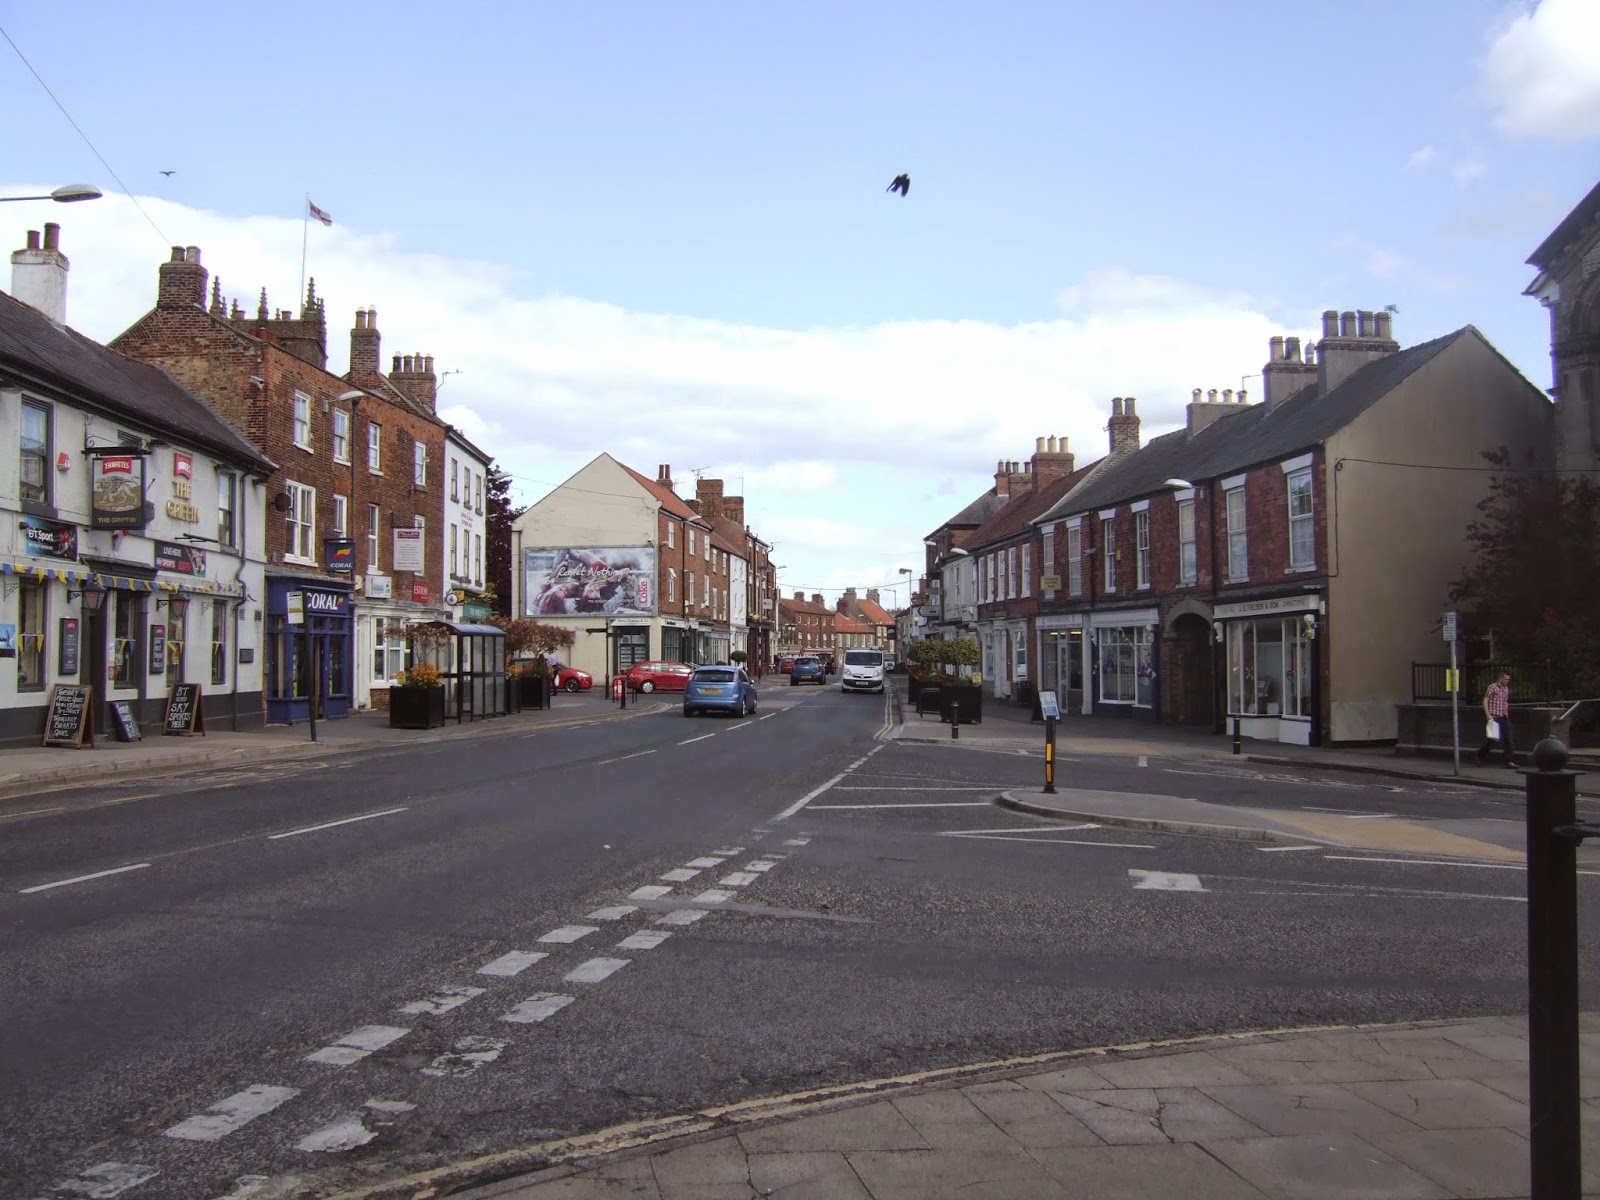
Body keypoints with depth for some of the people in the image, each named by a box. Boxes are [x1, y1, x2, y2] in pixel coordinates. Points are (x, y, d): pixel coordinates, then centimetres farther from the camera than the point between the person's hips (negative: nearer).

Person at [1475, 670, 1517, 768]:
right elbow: (1485, 701, -10)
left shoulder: (1506, 689, 14)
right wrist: (1488, 715, -17)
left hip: (1504, 718, 7)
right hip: (1494, 717, -7)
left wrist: (1507, 715, 17)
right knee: (1491, 739, -3)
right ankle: (1480, 756, 17)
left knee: (1507, 739, -1)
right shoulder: (1493, 687, -7)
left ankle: (1510, 761, -3)